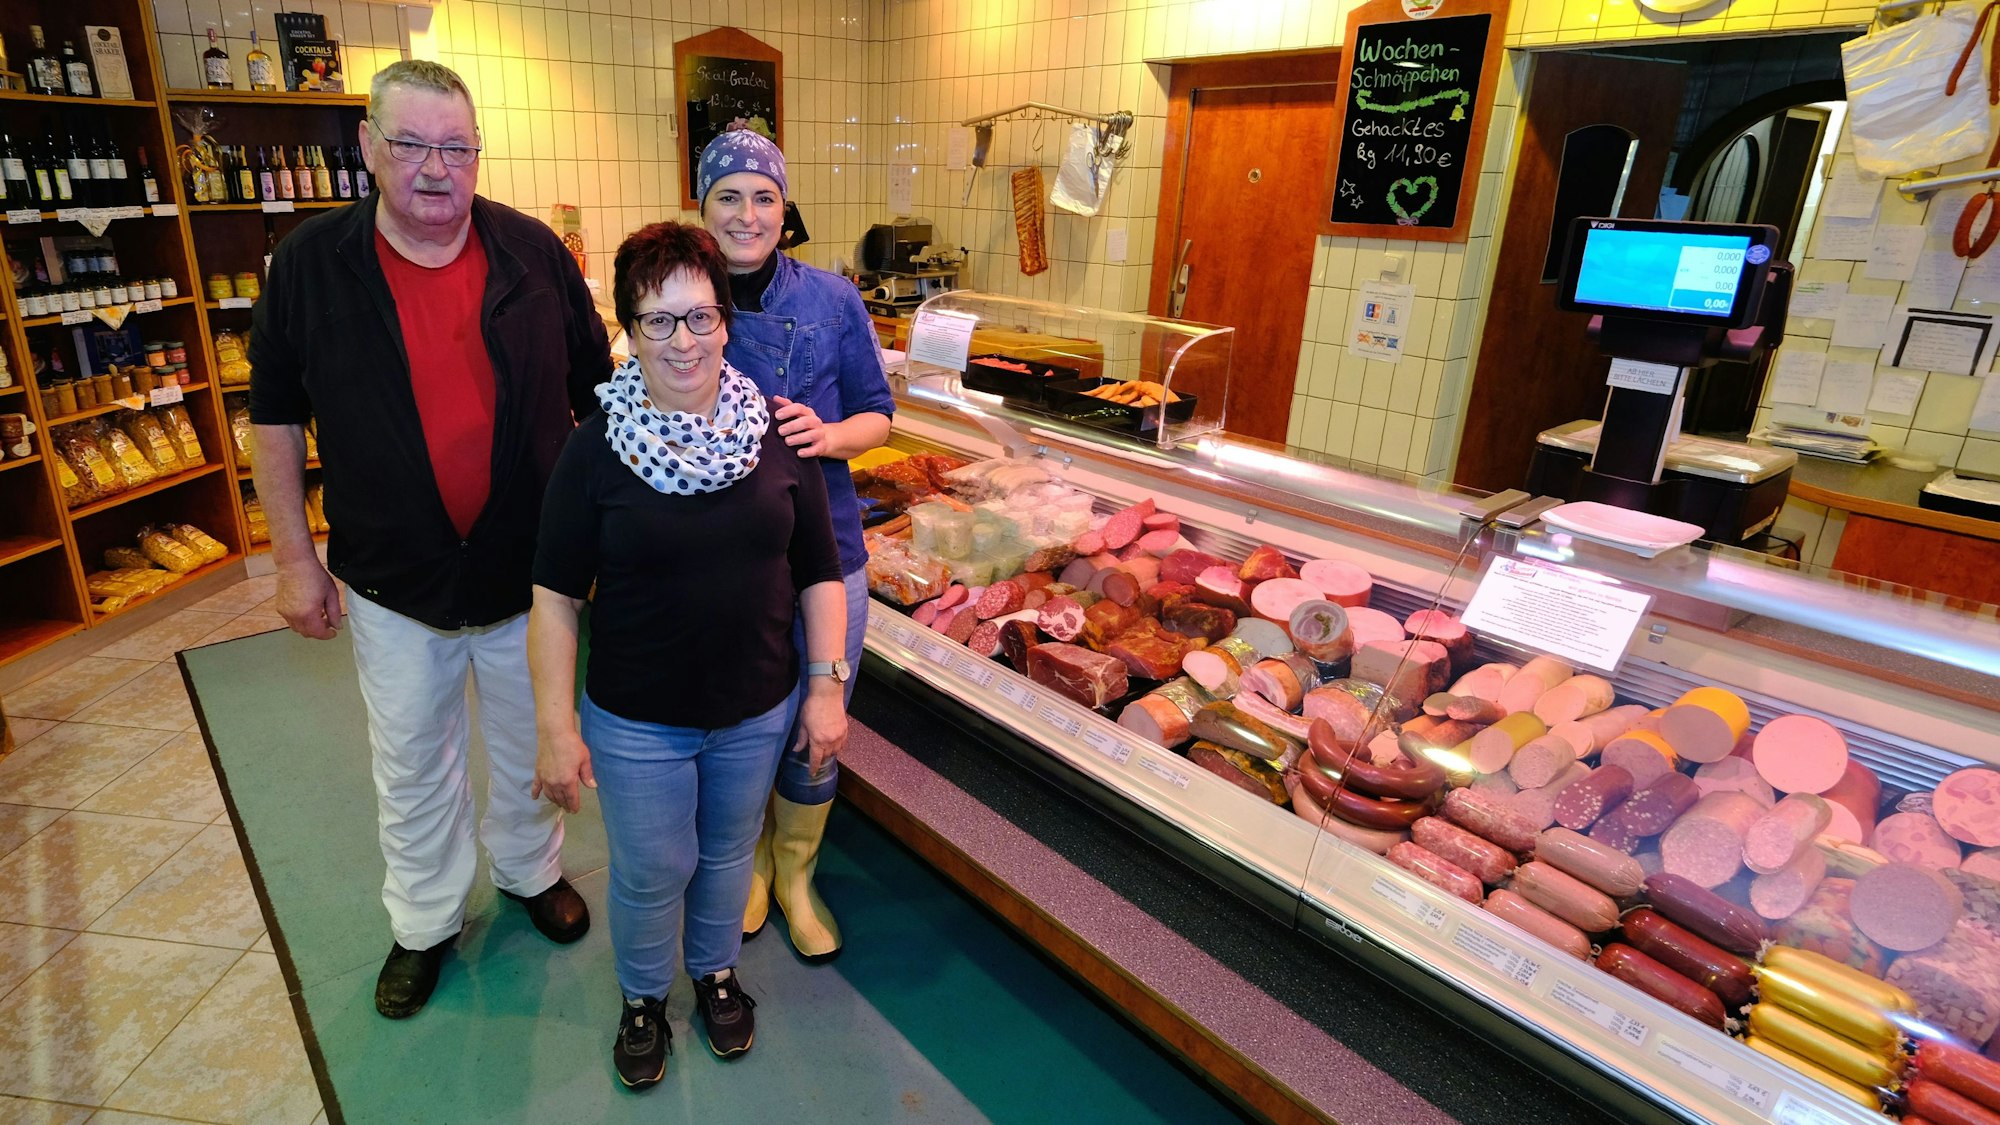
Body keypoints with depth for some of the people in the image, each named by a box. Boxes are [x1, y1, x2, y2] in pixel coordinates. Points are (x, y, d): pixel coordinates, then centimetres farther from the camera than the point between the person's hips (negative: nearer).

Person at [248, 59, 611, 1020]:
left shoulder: (533, 253, -6)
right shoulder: (311, 262, -7)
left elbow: (597, 393, 2)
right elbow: (275, 417, 1)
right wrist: (295, 558, 1)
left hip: (529, 569, 0)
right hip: (392, 580, 0)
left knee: (528, 748, 19)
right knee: (411, 767, 17)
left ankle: (531, 869, 46)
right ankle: (424, 923, 39)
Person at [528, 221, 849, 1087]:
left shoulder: (775, 437, -7)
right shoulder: (594, 450, -12)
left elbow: (820, 573, -2)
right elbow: (556, 599, -9)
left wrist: (826, 685, -5)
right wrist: (557, 727, -9)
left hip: (759, 710, 2)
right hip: (636, 721, -2)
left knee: (728, 852, 22)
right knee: (651, 872, 16)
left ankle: (717, 968, 51)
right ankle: (643, 996, 46)